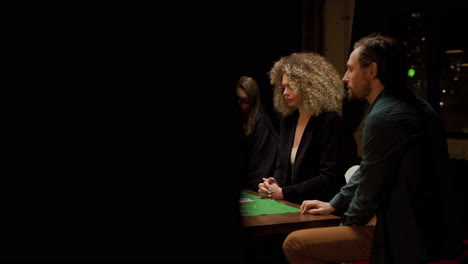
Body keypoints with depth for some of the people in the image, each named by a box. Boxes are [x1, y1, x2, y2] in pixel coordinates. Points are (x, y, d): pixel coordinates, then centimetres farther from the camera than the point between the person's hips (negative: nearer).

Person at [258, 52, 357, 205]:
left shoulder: (330, 122, -10)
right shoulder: (287, 119, 12)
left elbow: (329, 178, -15)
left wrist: (284, 193, -16)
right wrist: (274, 184, -5)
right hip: (290, 205, 6)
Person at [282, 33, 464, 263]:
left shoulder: (383, 117, -21)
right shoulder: (415, 106, 9)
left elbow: (369, 191, -14)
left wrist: (347, 224, 5)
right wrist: (333, 204, 22)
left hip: (408, 238, -10)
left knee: (294, 244, -8)